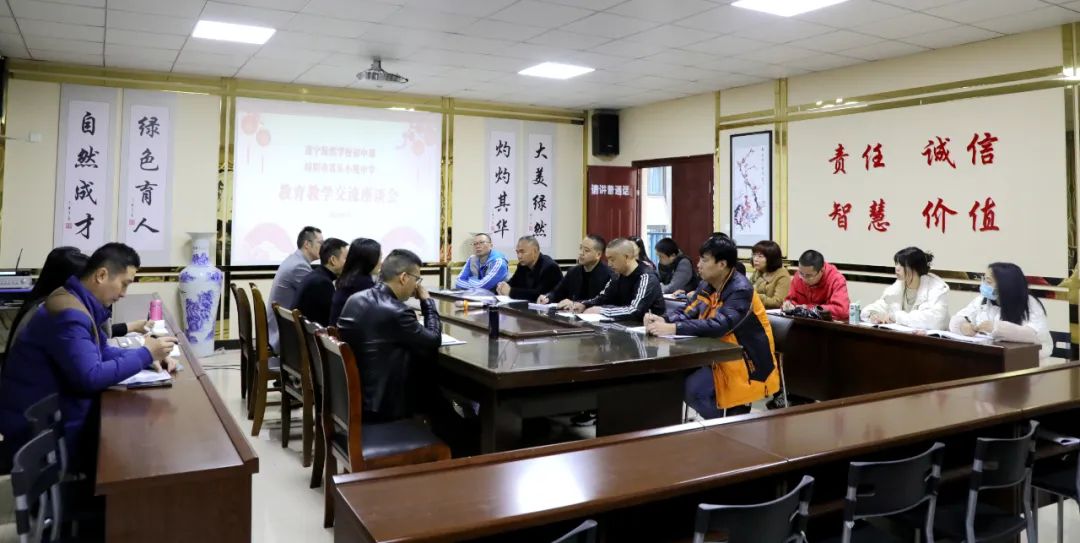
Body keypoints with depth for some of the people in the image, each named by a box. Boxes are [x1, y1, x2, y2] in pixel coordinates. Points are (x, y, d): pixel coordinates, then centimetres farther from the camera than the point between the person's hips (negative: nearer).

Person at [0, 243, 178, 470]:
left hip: (52, 413, 9)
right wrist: (145, 354, -19)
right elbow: (91, 378, -28)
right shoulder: (69, 313, -25)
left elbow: (100, 352, 14)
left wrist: (147, 357, -1)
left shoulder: (81, 303, 7)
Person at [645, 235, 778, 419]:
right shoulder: (707, 286, 5)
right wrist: (663, 320, -20)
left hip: (746, 360, -8)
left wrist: (673, 328, -38)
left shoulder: (741, 289, -21)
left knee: (694, 388, -24)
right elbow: (687, 313, 2)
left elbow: (719, 325, -33)